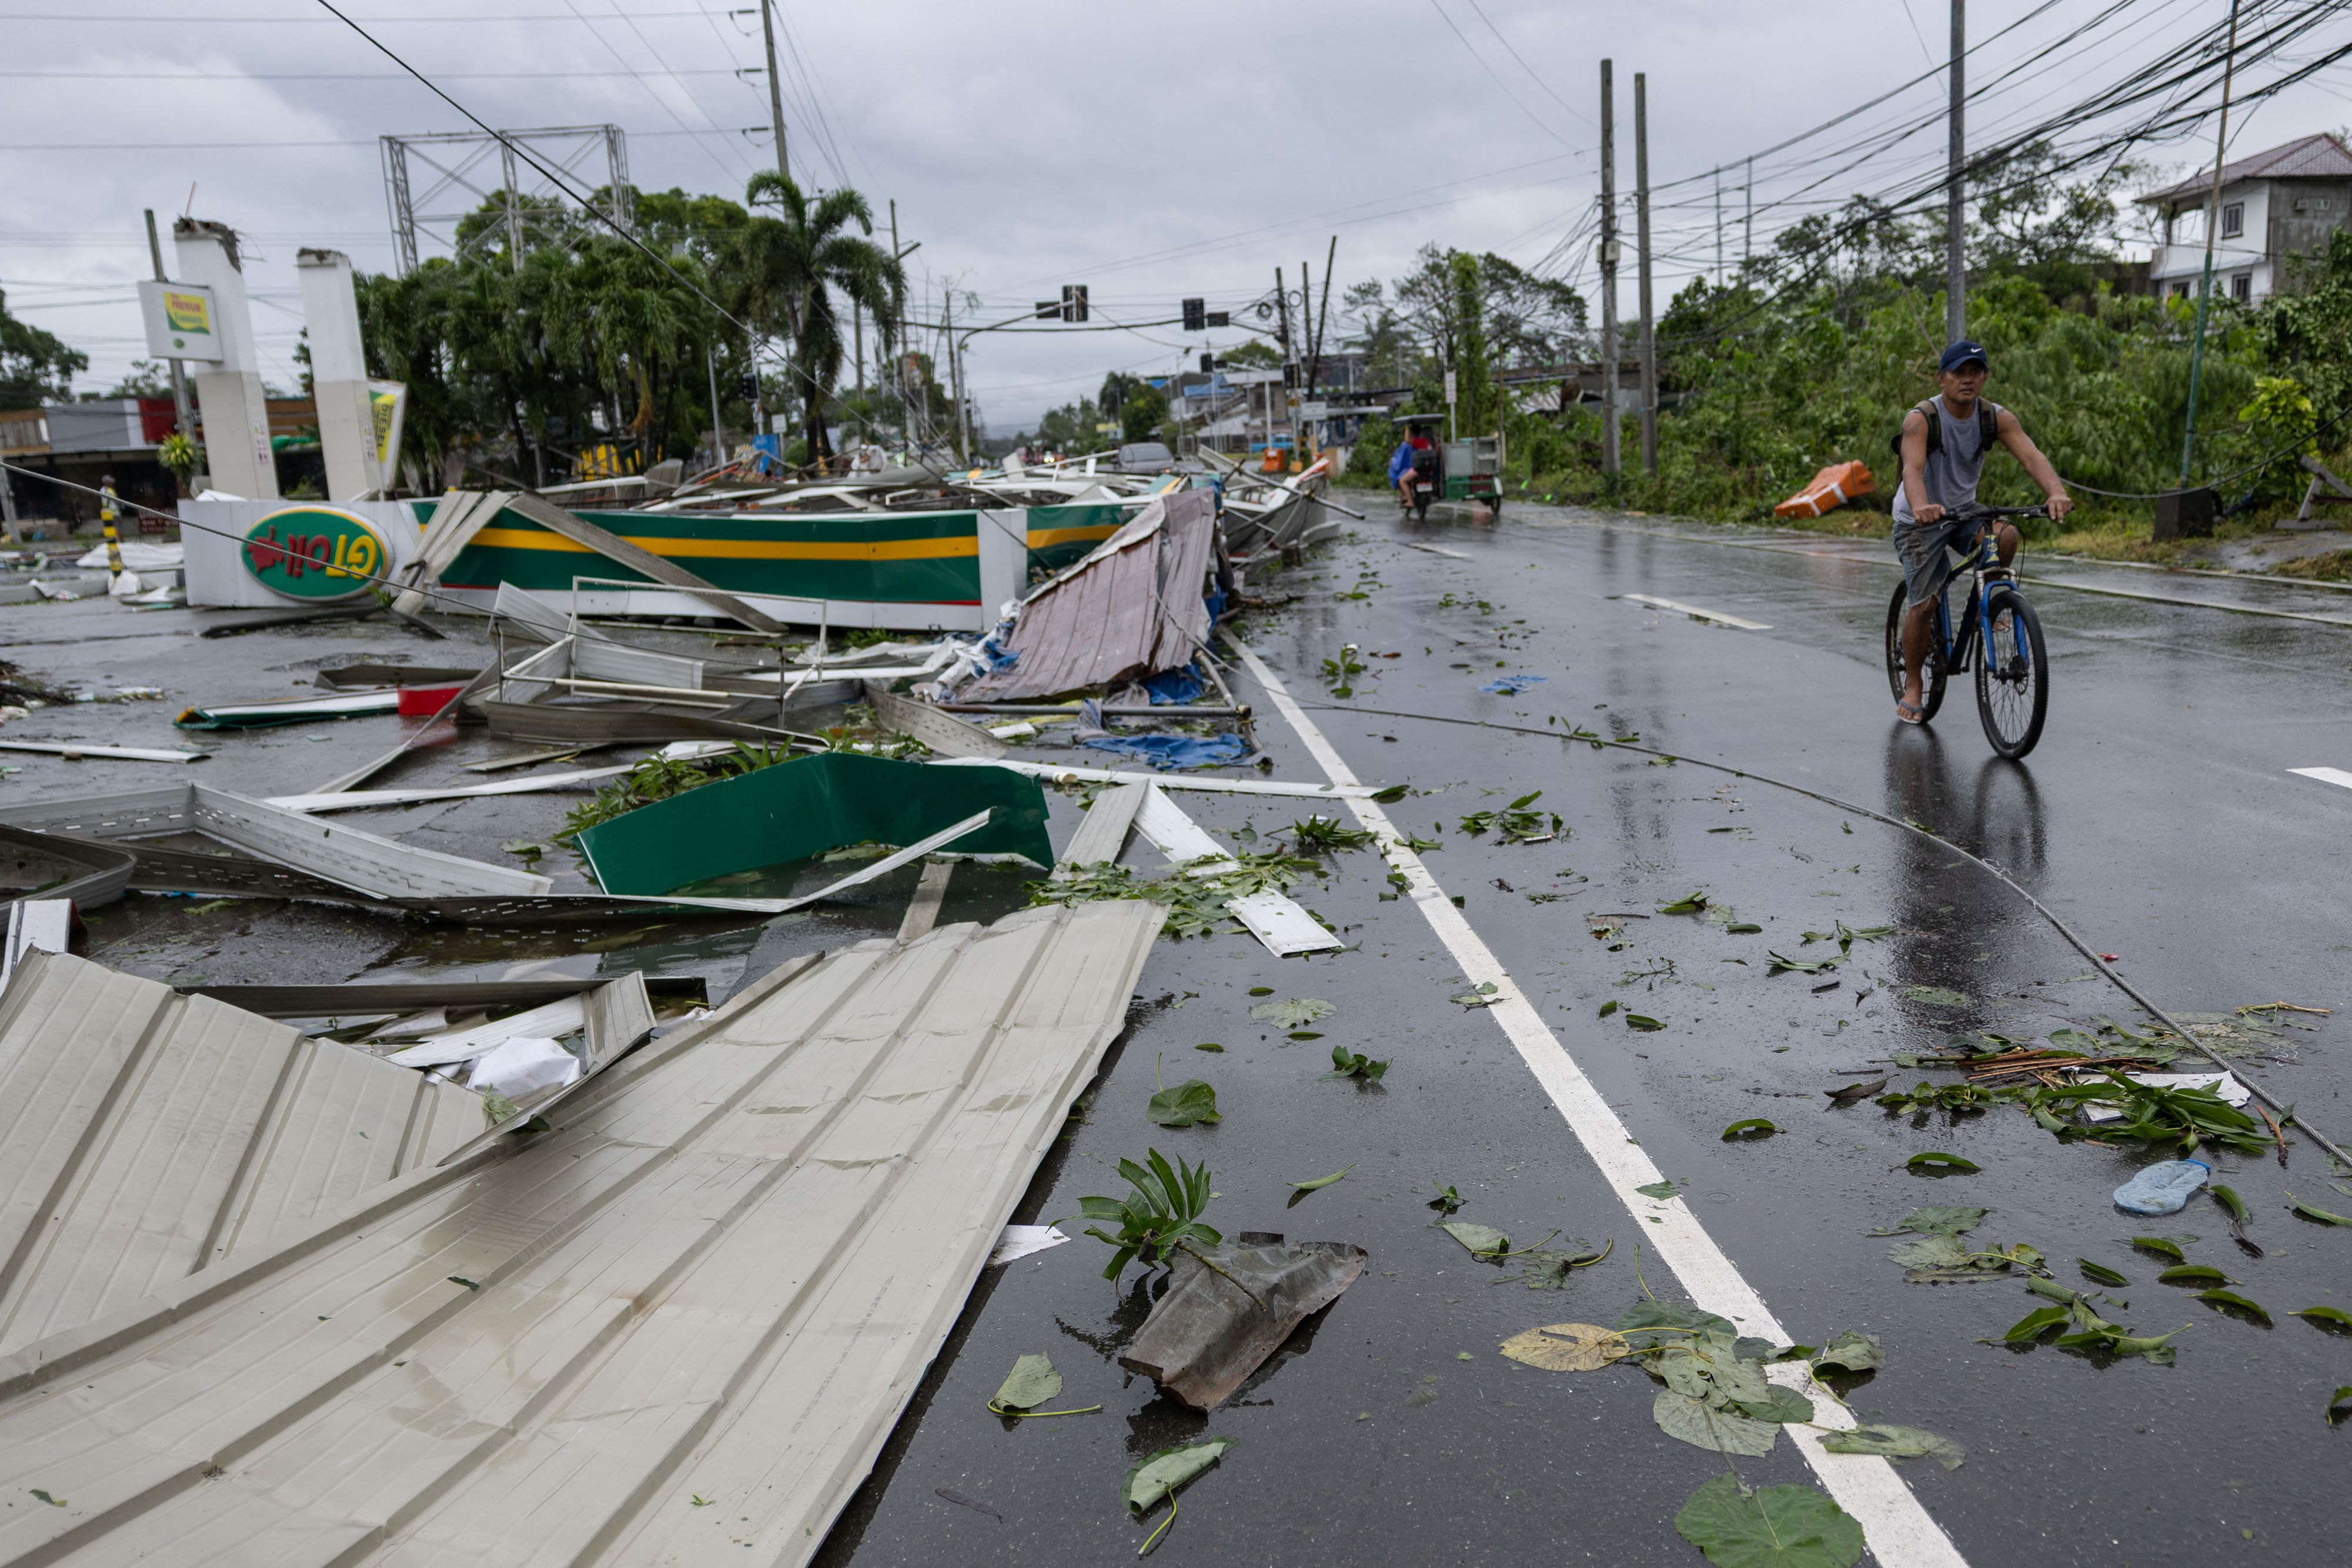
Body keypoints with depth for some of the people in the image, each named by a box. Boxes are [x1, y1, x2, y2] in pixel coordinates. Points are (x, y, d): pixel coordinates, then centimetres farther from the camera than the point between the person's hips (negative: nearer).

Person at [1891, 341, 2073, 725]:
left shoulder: (1997, 417, -10)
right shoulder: (1921, 419, -21)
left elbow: (2032, 455, -24)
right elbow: (1913, 467, -39)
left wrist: (2057, 492, -45)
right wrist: (1921, 506, -60)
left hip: (1963, 512, 4)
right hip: (1919, 520, -3)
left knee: (2007, 536, -28)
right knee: (1923, 605, -9)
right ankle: (1911, 689, 9)